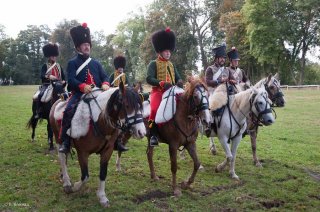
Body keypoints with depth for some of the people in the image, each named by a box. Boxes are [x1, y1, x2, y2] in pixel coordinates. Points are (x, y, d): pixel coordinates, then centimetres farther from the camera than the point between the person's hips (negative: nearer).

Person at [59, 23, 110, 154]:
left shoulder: (96, 63, 18)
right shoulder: (72, 63, 5)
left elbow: (104, 76, 9)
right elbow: (71, 80, -9)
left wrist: (105, 84, -17)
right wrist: (83, 86, -29)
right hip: (79, 94, -4)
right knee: (69, 111, -30)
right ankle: (65, 142, -21)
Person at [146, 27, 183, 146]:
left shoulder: (171, 65, 21)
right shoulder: (153, 64, 2)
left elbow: (178, 78, 17)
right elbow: (149, 79, -11)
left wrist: (179, 83, -9)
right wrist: (162, 83, -27)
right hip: (158, 92, -6)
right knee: (155, 109, -31)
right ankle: (153, 134, -19)